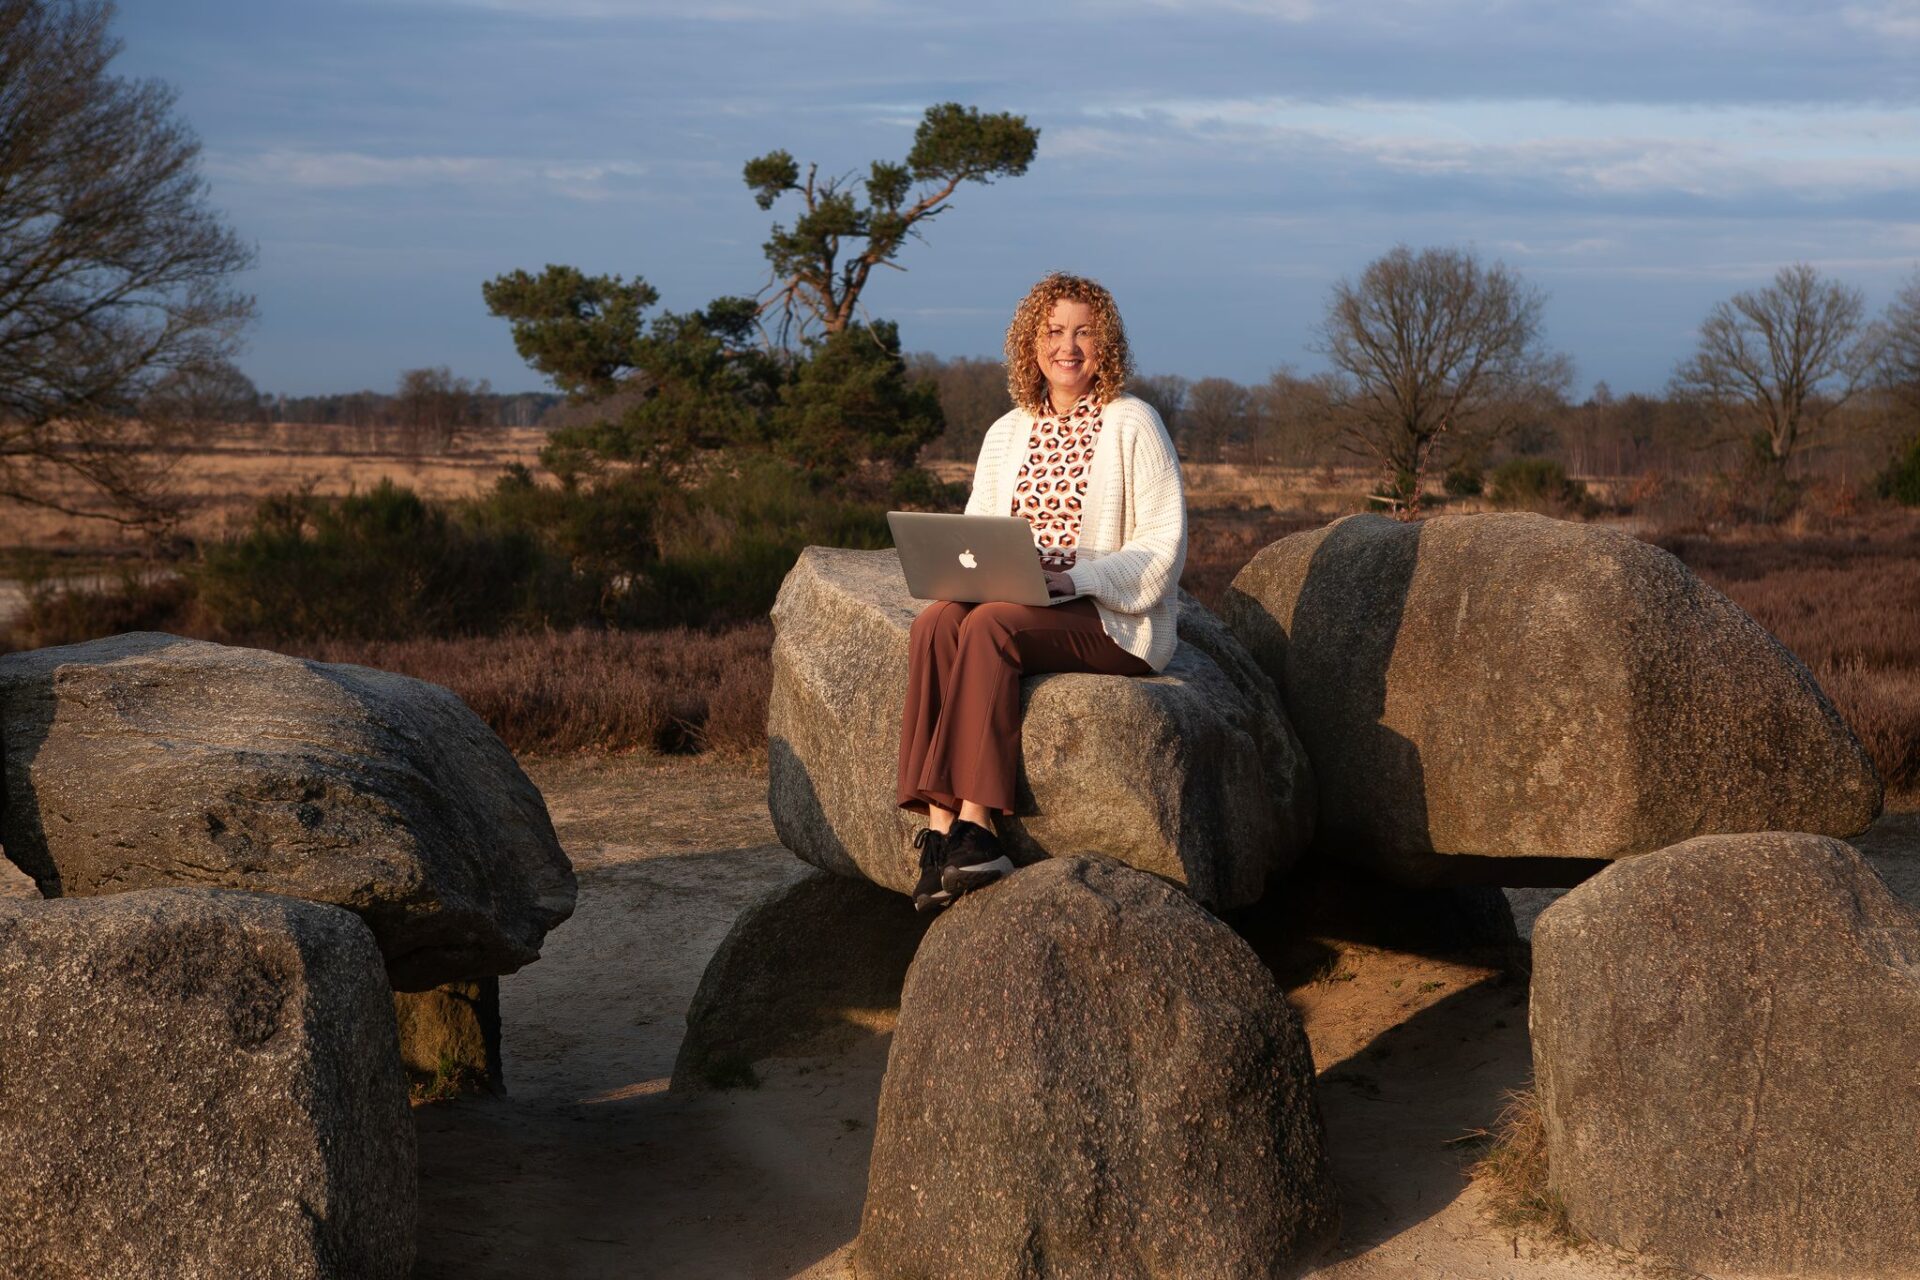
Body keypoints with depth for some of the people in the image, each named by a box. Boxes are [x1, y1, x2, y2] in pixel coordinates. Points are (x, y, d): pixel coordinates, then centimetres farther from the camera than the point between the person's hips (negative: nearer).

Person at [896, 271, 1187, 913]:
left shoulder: (1133, 424, 1)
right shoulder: (1006, 434, 18)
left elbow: (1163, 546, -6)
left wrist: (1073, 577, -19)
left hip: (1112, 620, -5)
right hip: (1017, 604, 5)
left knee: (989, 626, -33)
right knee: (936, 621, -28)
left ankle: (973, 827, -35)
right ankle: (941, 826, -36)